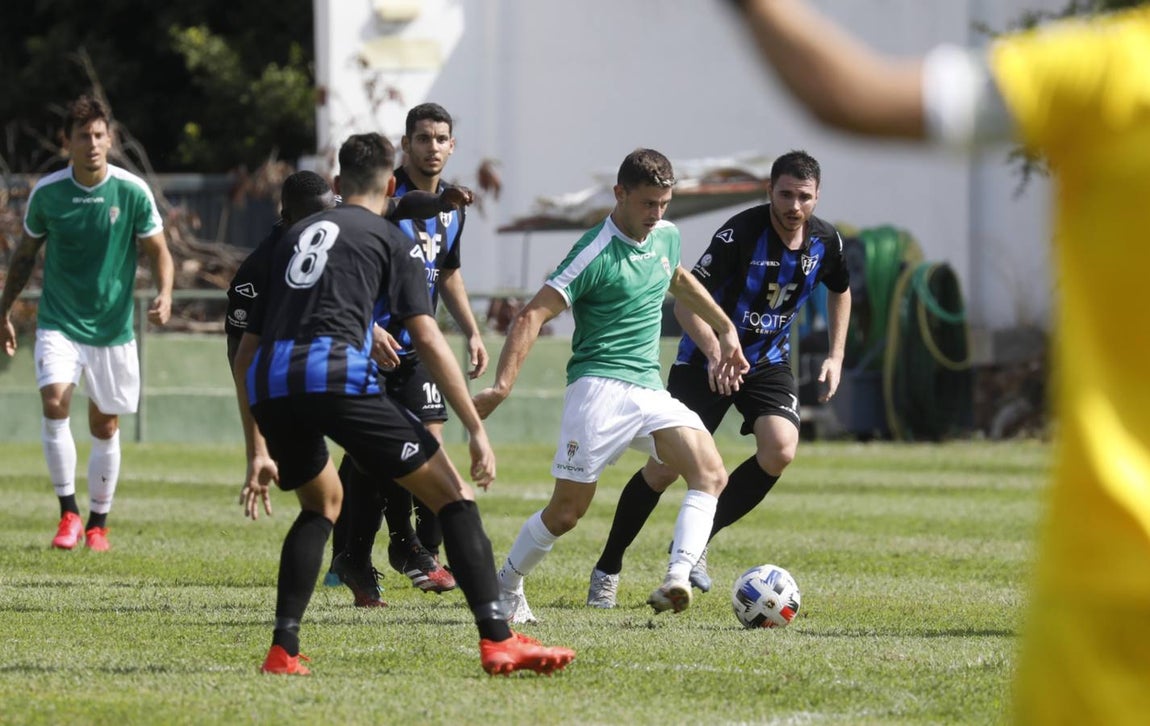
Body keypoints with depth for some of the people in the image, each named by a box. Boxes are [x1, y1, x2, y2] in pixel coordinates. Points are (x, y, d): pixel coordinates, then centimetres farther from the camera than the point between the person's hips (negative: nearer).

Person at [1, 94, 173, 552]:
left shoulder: (132, 192, -8)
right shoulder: (47, 192, -5)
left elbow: (158, 252, -1)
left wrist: (164, 294, -20)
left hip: (114, 326, 0)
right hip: (59, 322, 0)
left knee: (105, 426, 6)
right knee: (54, 402, -22)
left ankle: (97, 523, 22)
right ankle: (68, 513, -14)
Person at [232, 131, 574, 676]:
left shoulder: (295, 237, 31)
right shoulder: (389, 238, 16)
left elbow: (246, 353, 29)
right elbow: (428, 341, 4)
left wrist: (259, 453, 32)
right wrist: (477, 431, 5)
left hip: (267, 386, 5)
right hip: (335, 372, -5)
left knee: (322, 503, 31)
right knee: (451, 492, 5)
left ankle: (282, 650, 18)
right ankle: (498, 640, -7)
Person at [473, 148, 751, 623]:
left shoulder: (667, 236, 10)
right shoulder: (596, 253, -13)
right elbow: (532, 316, -16)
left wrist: (726, 330, 37)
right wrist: (502, 385, -26)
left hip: (649, 388, 7)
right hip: (600, 386, -7)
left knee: (710, 473, -17)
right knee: (567, 511, -5)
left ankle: (676, 579, -30)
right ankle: (506, 588, 19)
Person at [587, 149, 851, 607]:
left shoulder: (825, 241, -7)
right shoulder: (740, 233, -24)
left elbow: (840, 291, 16)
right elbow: (686, 300, -24)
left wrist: (836, 356, 7)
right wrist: (715, 351, -39)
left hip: (769, 360, 4)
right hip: (707, 359, -4)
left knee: (781, 451, -22)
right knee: (664, 469, -4)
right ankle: (607, 569, 16)